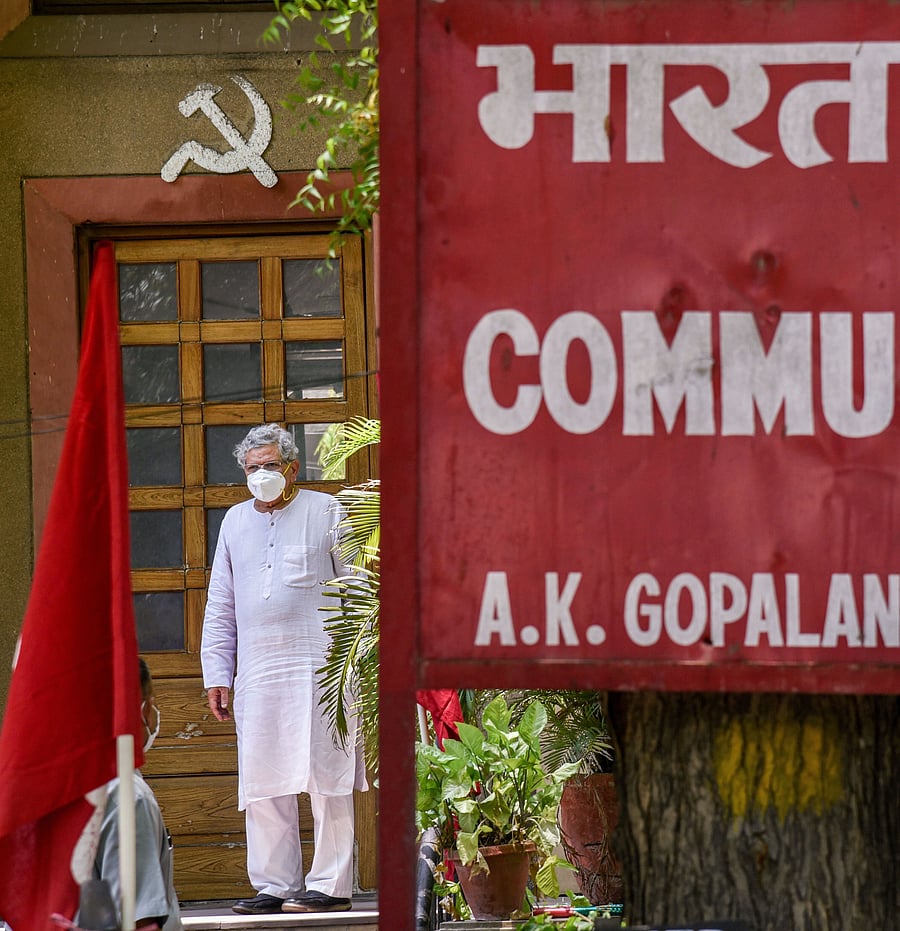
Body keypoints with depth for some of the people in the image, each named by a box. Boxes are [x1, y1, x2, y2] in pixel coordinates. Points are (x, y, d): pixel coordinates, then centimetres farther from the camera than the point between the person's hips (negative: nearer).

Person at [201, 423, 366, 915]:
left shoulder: (326, 512, 5)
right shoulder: (236, 521, 19)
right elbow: (220, 607, 22)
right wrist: (216, 674, 15)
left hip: (320, 668, -5)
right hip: (256, 671, 5)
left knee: (325, 779, -6)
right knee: (262, 782, 3)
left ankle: (331, 885, -3)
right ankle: (274, 885, 9)